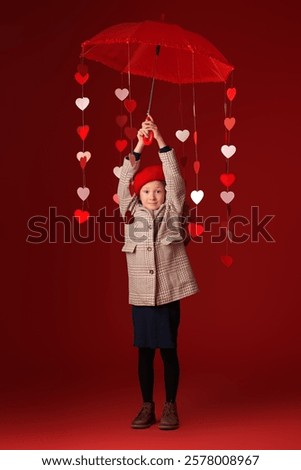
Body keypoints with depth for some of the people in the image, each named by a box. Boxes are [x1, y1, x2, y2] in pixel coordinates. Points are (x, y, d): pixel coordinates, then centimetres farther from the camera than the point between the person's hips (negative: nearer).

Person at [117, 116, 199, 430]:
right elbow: (124, 182, -1)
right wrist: (139, 146, -10)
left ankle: (170, 407, 18)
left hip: (168, 293, -1)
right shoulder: (131, 212, 7)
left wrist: (160, 139, -12)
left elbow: (174, 177, -6)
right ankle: (147, 407, 19)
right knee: (144, 352, 8)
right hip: (141, 295, 1)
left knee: (169, 351, 6)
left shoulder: (171, 211, 3)